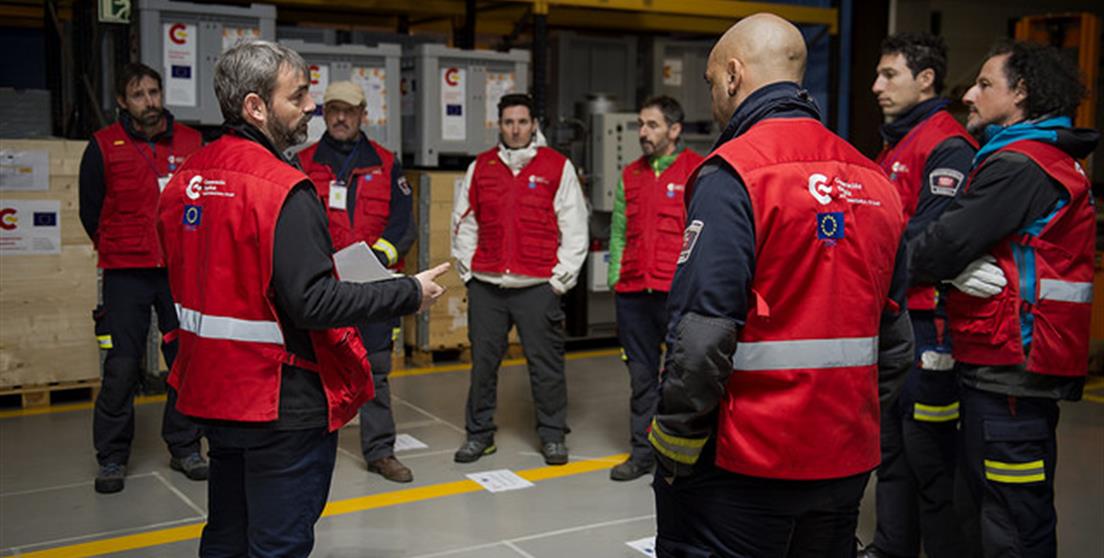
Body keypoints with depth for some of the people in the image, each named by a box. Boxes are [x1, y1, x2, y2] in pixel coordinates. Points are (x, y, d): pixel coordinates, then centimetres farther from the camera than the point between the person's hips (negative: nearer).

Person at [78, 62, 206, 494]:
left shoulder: (191, 143, 4)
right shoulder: (104, 146, -1)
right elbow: (90, 211, 8)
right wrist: (117, 251, 12)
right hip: (127, 273, -2)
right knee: (121, 366, -2)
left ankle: (185, 447, 19)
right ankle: (112, 458, 13)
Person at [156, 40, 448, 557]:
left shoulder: (186, 178, 4)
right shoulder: (284, 190, -21)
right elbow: (313, 302, -26)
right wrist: (412, 293, -16)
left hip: (214, 394, 8)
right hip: (282, 404, -8)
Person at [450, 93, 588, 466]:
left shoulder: (558, 167, 2)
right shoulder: (480, 167, 10)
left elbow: (574, 225, 1)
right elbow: (463, 222, 16)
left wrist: (561, 276, -2)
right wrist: (467, 268, 9)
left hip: (538, 286, -3)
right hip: (485, 285, 3)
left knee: (546, 362, 3)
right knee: (483, 361, 8)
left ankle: (552, 435, 16)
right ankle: (479, 433, 20)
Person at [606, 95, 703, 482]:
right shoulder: (630, 176, 16)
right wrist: (615, 276, 10)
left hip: (679, 293, -5)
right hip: (632, 293, 5)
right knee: (641, 375, 11)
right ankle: (642, 452, 21)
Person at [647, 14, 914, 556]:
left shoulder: (732, 174, -14)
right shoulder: (875, 182, 7)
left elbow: (701, 336, -21)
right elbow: (895, 336, 10)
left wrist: (672, 447, -11)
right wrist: (852, 418, 17)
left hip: (742, 469, -7)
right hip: (847, 462, 7)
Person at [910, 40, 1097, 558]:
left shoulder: (1019, 166, -15)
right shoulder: (1052, 161, 19)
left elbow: (945, 245, -18)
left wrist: (904, 267, 1)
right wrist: (960, 271, -3)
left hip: (1009, 372, -10)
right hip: (1012, 366, 10)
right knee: (983, 515, 18)